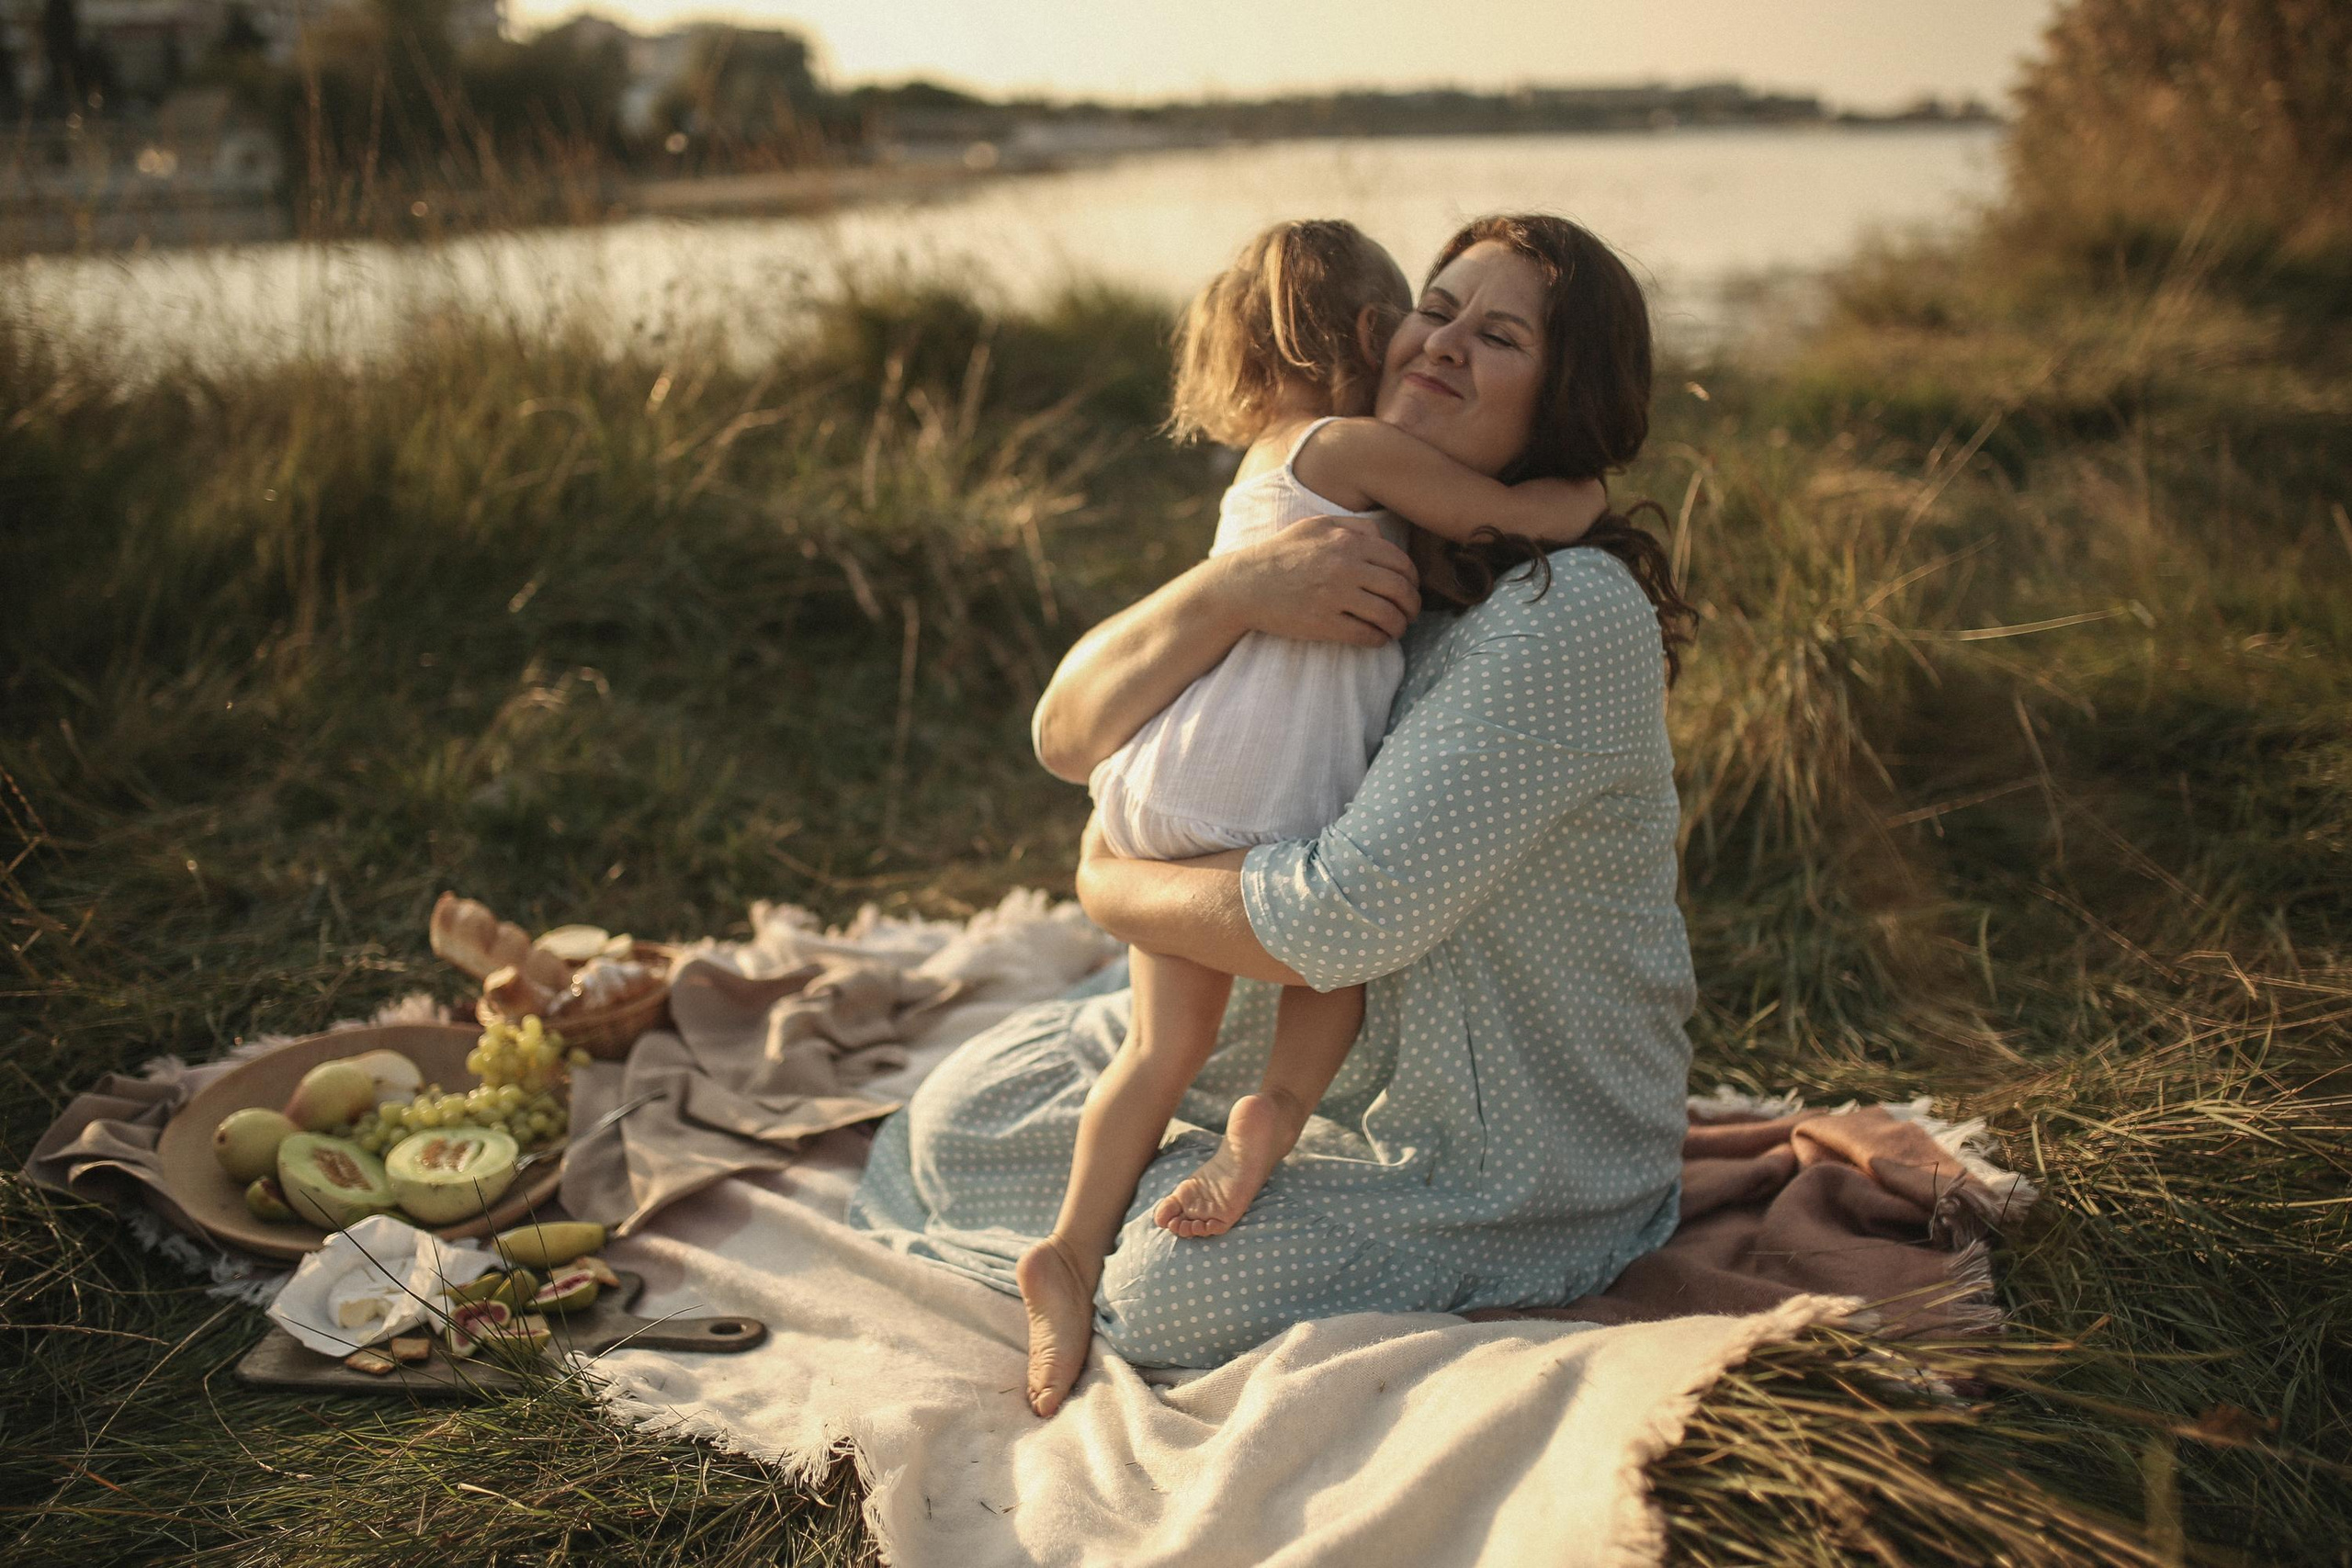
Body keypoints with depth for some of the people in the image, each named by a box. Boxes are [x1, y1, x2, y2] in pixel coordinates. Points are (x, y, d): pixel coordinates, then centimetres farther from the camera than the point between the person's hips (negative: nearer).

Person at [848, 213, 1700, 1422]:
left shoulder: (1574, 612, -26)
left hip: (1524, 1152, -7)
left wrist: (1114, 887, -14)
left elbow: (1336, 921, -30)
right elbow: (1070, 735, -11)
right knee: (961, 1117, 5)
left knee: (1168, 1292, -24)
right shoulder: (1329, 556, -1)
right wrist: (1233, 589, -29)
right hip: (1303, 1041, 7)